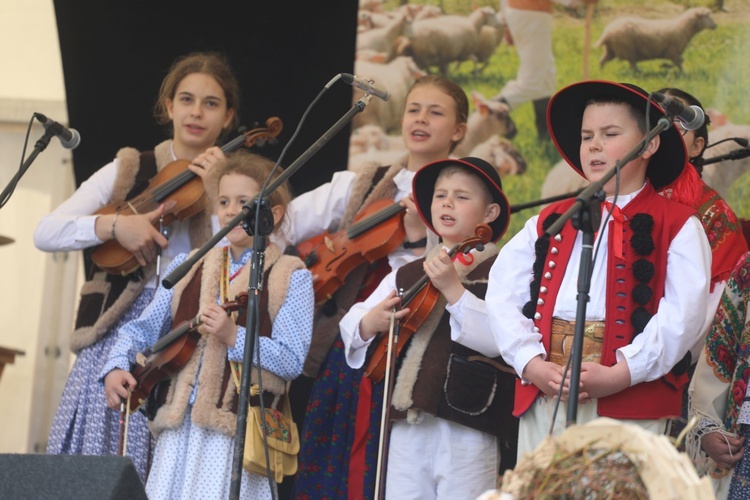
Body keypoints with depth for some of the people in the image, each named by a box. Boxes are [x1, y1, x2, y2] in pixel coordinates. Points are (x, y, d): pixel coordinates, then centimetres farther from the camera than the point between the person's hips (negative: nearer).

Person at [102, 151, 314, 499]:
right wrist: (116, 367, -5)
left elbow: (292, 360, -8)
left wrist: (234, 336, -21)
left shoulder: (291, 278, 1)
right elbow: (145, 327, 13)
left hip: (236, 430, -4)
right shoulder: (189, 267, 15)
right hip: (179, 425, 5)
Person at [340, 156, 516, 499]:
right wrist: (369, 323, -8)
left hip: (465, 428, -5)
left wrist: (453, 289, -25)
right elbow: (350, 326, 15)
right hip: (407, 424, 5)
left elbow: (498, 337, -16)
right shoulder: (407, 275, 16)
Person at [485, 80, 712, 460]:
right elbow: (504, 296, 8)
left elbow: (683, 314, -7)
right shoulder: (550, 223, 19)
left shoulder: (677, 226, 6)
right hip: (543, 401, 4)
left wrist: (620, 374, -16)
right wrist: (532, 364, -8)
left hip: (629, 405, -4)